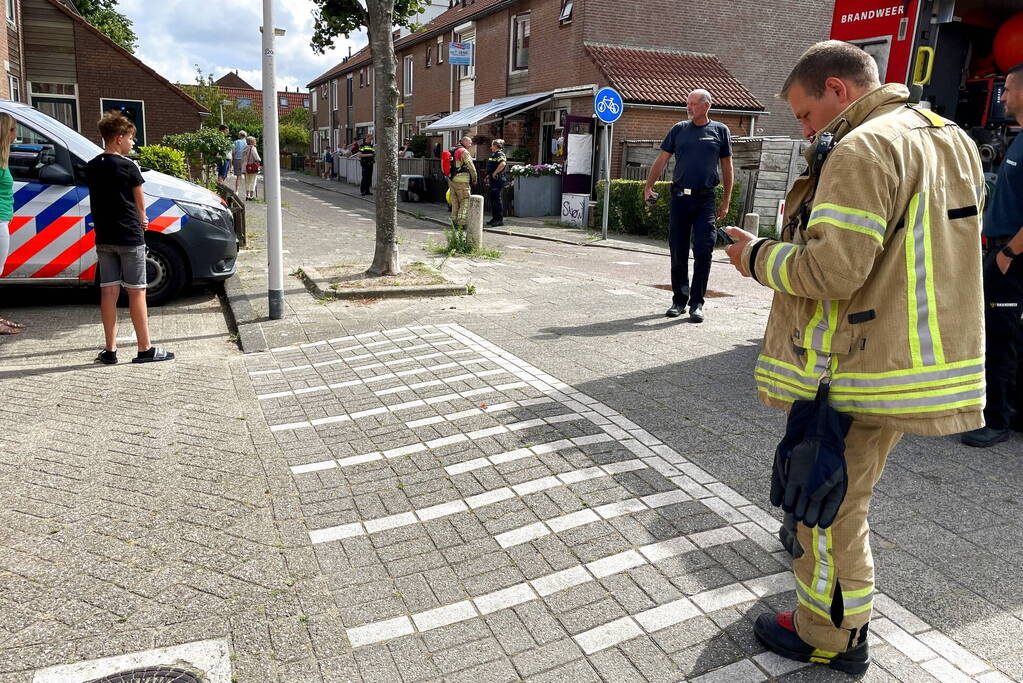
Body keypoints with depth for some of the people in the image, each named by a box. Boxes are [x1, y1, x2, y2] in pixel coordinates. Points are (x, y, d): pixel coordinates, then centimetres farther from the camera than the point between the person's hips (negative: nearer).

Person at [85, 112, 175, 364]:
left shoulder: (91, 168, 9)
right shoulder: (128, 167, -11)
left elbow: (99, 201, 12)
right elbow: (140, 203, -2)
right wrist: (141, 221, 18)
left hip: (103, 237, 6)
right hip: (129, 237, -6)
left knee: (108, 291, 7)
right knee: (136, 292, -3)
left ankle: (110, 350, 10)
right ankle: (145, 349, 0)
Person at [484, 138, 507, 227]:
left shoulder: (500, 154, -14)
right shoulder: (494, 154, 19)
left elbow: (503, 164, -32)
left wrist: (494, 173, -25)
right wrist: (489, 176, 22)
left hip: (497, 179, -11)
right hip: (493, 180, 11)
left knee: (497, 199, -9)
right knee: (492, 199, 14)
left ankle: (500, 219, -6)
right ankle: (495, 218, 22)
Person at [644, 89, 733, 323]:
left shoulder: (720, 131, 7)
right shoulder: (679, 129, 10)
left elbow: (727, 166, 9)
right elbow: (661, 160, 10)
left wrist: (726, 201, 5)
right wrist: (648, 187, -1)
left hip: (705, 200, -2)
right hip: (679, 197, 2)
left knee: (703, 251, -7)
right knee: (678, 253, 5)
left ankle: (697, 303, 1)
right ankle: (679, 300, 16)